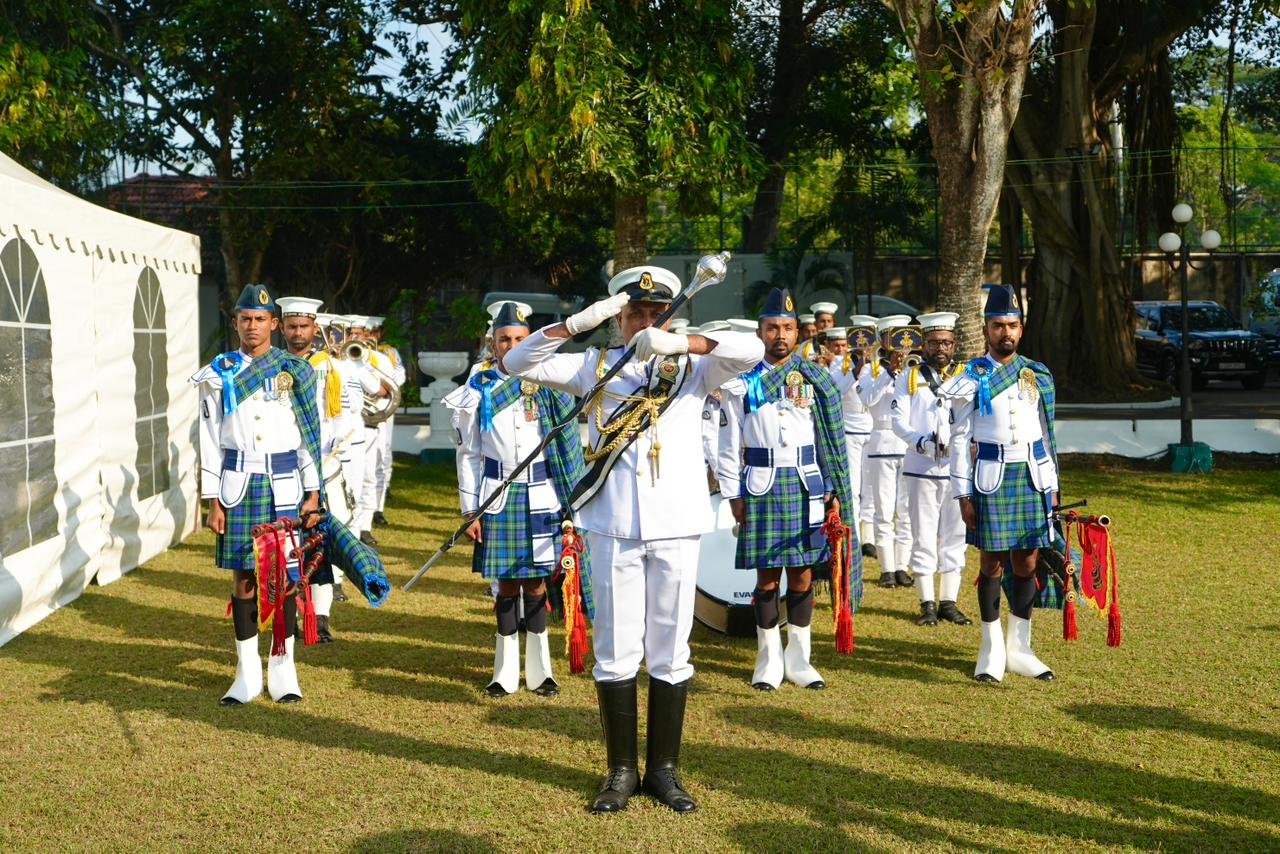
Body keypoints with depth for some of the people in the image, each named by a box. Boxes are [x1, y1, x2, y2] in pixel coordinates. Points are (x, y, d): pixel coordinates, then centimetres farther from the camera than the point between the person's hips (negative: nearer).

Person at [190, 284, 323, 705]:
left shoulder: (295, 372, 3)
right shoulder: (219, 374, 4)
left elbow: (311, 436, 3)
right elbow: (211, 441, 4)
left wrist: (312, 494, -1)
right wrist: (214, 501, -1)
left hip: (285, 486, 0)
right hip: (238, 487, 1)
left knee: (286, 576, 3)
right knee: (243, 579, 5)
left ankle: (283, 668, 15)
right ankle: (247, 673, 14)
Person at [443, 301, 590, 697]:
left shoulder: (548, 386, 2)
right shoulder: (479, 388, 1)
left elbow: (567, 447, 5)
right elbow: (468, 454, 2)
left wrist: (569, 501, 3)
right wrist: (470, 509, -2)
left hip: (541, 497, 0)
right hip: (498, 498, 0)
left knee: (536, 583, 5)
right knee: (506, 584, 6)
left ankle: (539, 671, 16)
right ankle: (506, 672, 17)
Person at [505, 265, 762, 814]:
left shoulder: (692, 368, 8)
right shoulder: (593, 366, 9)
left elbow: (751, 350, -9)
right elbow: (518, 363, 2)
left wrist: (681, 342, -20)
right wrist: (576, 324, -11)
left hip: (676, 527, 0)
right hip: (613, 527, 0)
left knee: (670, 652, 7)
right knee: (615, 652, 4)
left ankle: (663, 768, 19)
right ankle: (621, 770, 17)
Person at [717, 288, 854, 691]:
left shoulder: (814, 378, 5)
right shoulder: (743, 382, 1)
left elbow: (831, 437, 6)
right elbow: (732, 444, 2)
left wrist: (833, 489, 2)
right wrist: (734, 494, -2)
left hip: (807, 485, 2)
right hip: (762, 488, -1)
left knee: (802, 574, 6)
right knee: (767, 575, 2)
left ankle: (799, 658, 17)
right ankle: (769, 661, 13)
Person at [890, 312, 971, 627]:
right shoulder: (910, 377, 6)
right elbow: (898, 419, -2)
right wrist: (921, 442, -19)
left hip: (956, 469, 1)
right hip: (920, 469, -1)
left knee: (953, 536, 7)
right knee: (923, 537, 2)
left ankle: (949, 602, 16)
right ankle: (927, 604, 10)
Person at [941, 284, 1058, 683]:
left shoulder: (1038, 376, 7)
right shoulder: (972, 378, -3)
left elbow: (1048, 435, 13)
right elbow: (960, 439, -3)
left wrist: (1052, 484, 10)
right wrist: (963, 493, -7)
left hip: (1032, 476, 3)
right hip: (991, 478, -3)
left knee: (1026, 563, 7)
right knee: (992, 563, 3)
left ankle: (1019, 649, 18)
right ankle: (992, 650, 14)